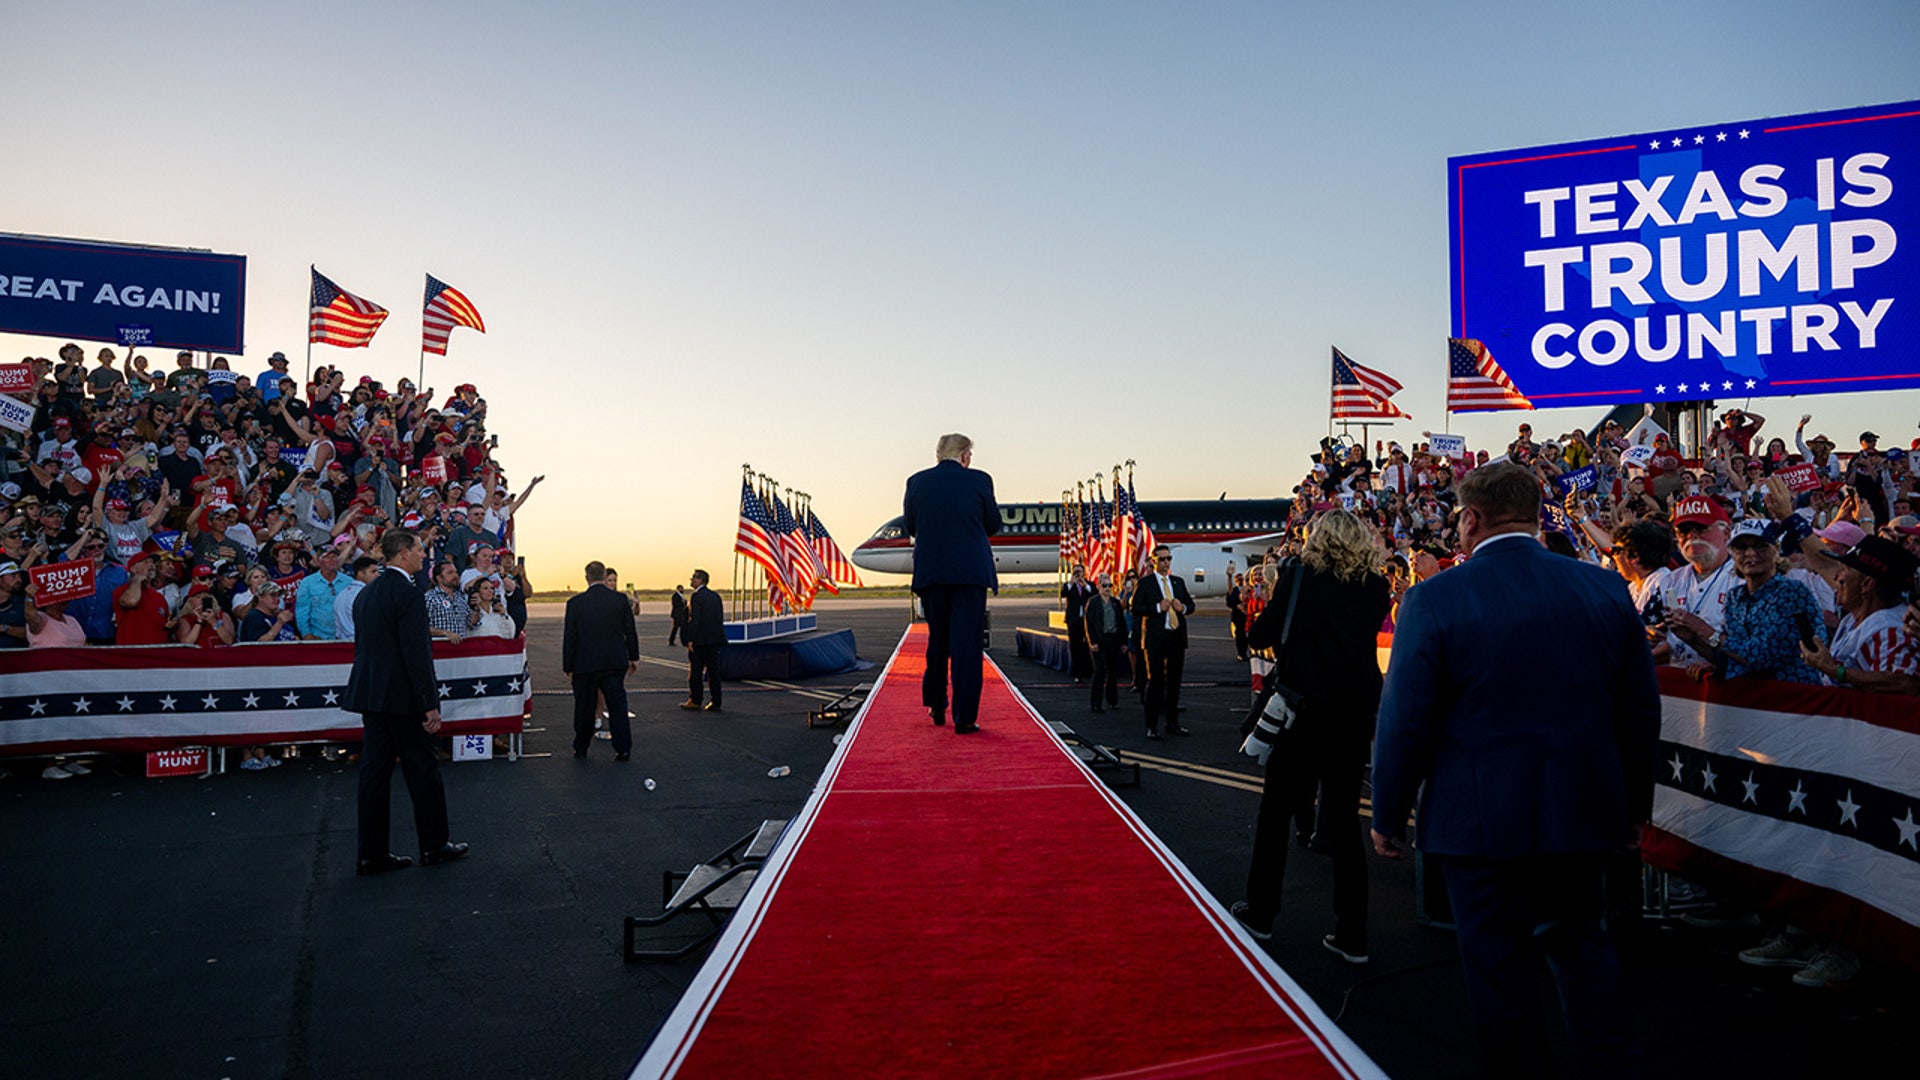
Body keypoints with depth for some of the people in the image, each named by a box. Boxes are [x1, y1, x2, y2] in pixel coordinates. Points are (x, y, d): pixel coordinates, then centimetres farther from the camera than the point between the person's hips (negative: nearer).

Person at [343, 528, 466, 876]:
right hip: (401, 697, -8)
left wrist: (368, 699, 21)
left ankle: (372, 854, 13)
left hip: (371, 694, 9)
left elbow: (363, 647, 16)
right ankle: (434, 846, 14)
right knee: (423, 770, 4)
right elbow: (416, 655, -20)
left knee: (374, 772, 9)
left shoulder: (365, 593, 12)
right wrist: (431, 705, -17)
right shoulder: (408, 595, -15)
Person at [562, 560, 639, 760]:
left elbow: (569, 637, -3)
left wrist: (567, 666, 3)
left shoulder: (575, 603, -6)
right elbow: (630, 632, 2)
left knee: (584, 706, 12)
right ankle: (623, 749, 2)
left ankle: (581, 748, 22)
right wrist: (634, 657, 13)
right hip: (615, 662, 1)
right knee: (617, 704, 4)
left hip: (585, 663, -1)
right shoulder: (620, 600, -3)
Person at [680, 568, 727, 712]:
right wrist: (718, 637, 16)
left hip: (700, 640, -7)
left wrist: (690, 639, -16)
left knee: (695, 671, 4)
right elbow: (721, 617, 13)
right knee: (713, 670, 7)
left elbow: (694, 619, -17)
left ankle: (695, 701, 9)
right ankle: (715, 702, 7)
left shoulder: (696, 596, -11)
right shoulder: (715, 596, 12)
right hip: (715, 638, 7)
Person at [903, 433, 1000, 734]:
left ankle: (936, 707, 26)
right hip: (971, 572, -3)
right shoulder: (979, 480, -2)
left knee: (937, 639, 18)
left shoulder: (916, 482, 4)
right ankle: (964, 718, -3)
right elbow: (994, 525, 5)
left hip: (930, 573, 3)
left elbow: (910, 528, 10)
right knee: (967, 642, -1)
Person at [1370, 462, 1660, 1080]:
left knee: (1497, 964, 9)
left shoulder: (1434, 600, -13)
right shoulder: (1606, 589, 1)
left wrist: (1387, 816, -1)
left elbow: (1405, 722, -13)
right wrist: (1634, 804, 18)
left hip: (1483, 819, -4)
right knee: (1582, 945, 22)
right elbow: (1641, 711, 6)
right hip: (1583, 815, 5)